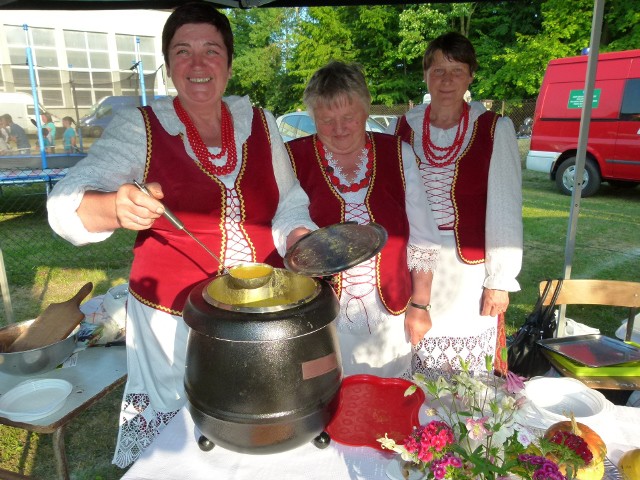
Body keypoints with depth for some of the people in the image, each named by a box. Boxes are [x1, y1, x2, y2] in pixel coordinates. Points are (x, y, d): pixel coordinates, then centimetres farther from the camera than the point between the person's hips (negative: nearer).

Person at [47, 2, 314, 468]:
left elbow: (289, 204, 7)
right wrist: (115, 208, -35)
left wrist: (302, 241, -14)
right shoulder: (139, 128, -6)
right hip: (174, 322, -2)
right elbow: (66, 205, -13)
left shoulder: (260, 122, 3)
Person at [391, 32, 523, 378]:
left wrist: (500, 279, -6)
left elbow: (504, 209, -4)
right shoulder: (405, 126, 4)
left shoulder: (494, 129, -4)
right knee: (415, 377, 10)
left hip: (469, 269, -2)